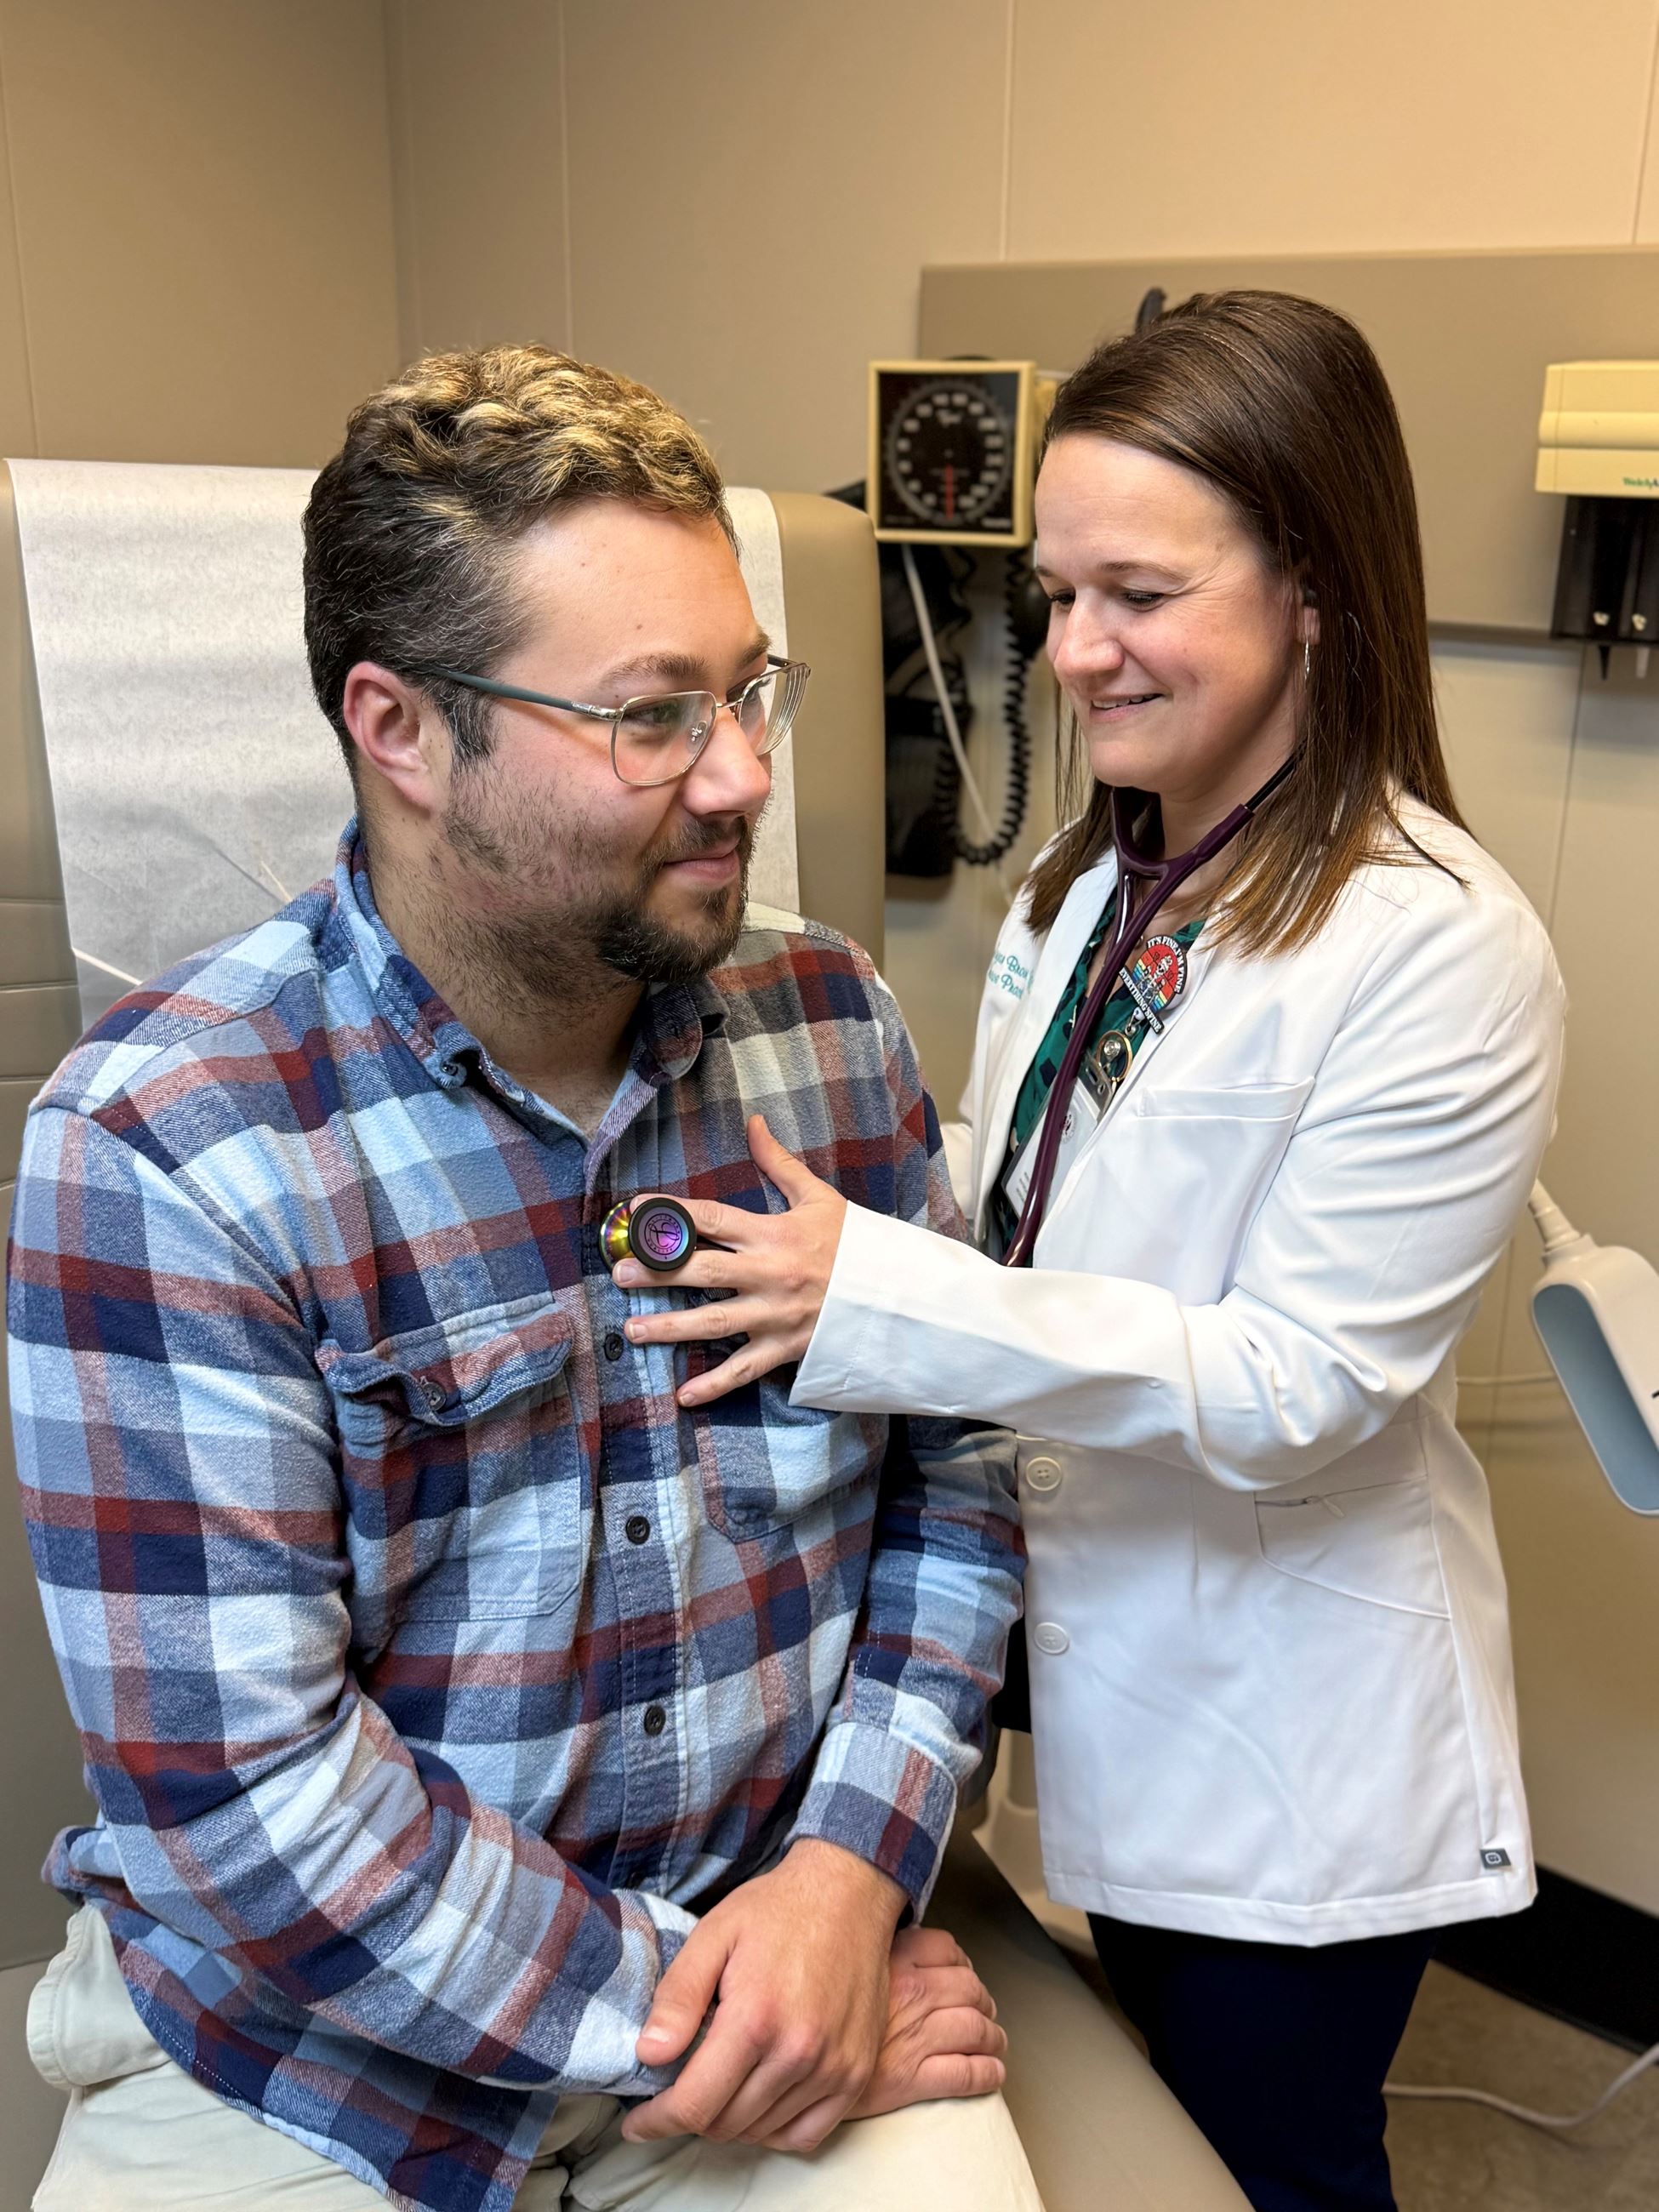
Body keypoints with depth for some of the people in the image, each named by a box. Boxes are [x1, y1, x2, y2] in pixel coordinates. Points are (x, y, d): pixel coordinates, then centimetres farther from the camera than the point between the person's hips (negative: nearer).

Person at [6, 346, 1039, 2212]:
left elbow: (952, 1476, 2)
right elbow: (239, 1797, -18)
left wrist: (852, 1865, -10)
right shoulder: (155, 1152, -18)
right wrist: (668, 2015, -14)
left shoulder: (826, 1019, -4)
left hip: (791, 1926, 3)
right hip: (305, 2023, -2)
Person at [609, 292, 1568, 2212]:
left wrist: (872, 1300, -33)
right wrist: (813, 1223, -8)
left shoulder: (1440, 954, -23)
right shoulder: (1094, 870, 0)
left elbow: (1300, 1385, -26)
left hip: (1286, 1737, -6)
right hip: (1095, 1652, 7)